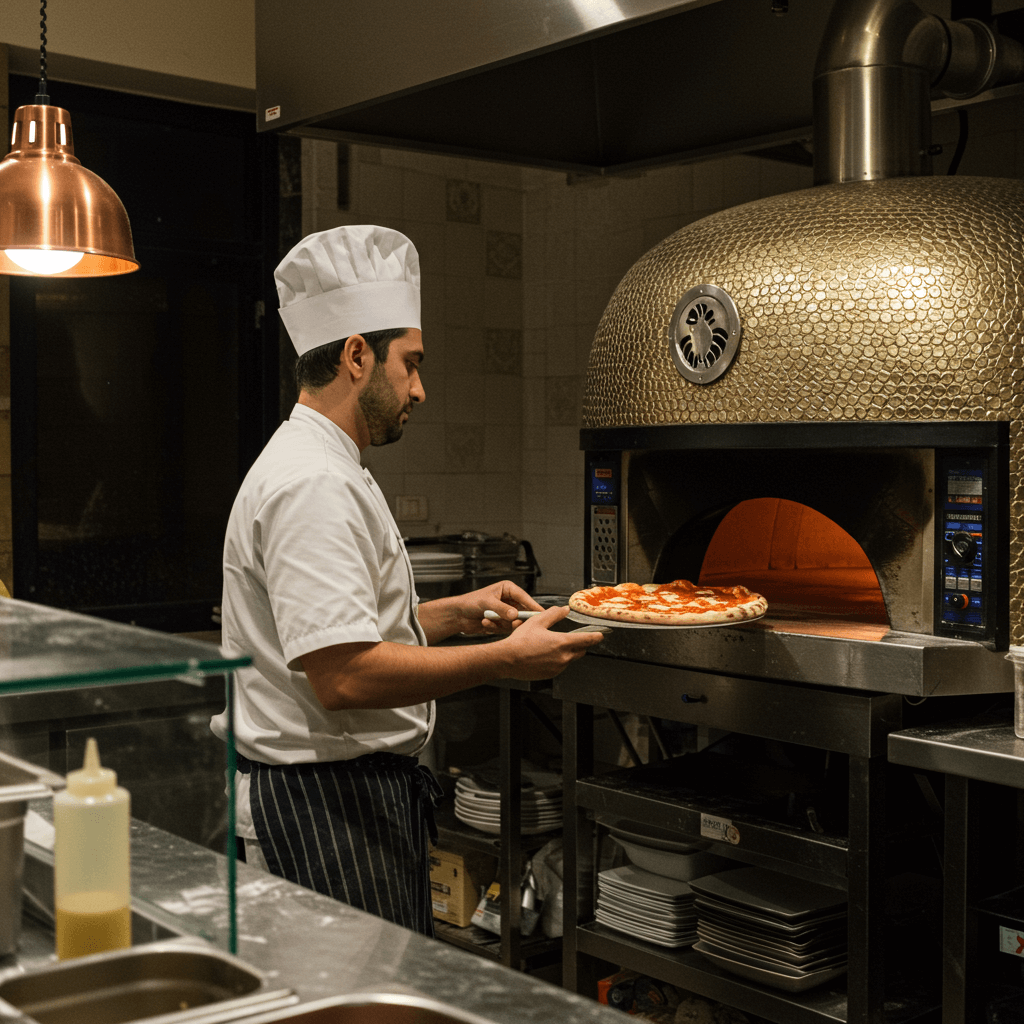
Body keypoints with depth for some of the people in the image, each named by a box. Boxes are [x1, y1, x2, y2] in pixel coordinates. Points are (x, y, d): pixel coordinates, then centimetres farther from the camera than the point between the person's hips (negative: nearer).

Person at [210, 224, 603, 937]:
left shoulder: (319, 469, 17)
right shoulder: (313, 484, -20)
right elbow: (343, 675, -27)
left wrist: (457, 613, 14)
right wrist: (505, 659, -21)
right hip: (326, 803, -11)